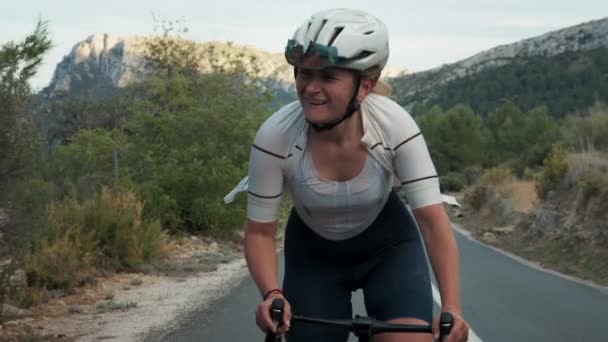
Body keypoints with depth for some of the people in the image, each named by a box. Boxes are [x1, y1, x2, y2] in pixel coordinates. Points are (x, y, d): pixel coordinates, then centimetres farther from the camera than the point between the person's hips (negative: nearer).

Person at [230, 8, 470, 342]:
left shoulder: (395, 126, -28)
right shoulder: (275, 136, -28)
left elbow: (433, 222, -28)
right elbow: (260, 231, -19)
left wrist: (451, 308, -40)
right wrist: (272, 294, -37)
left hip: (388, 245, -1)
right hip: (314, 253, 1)